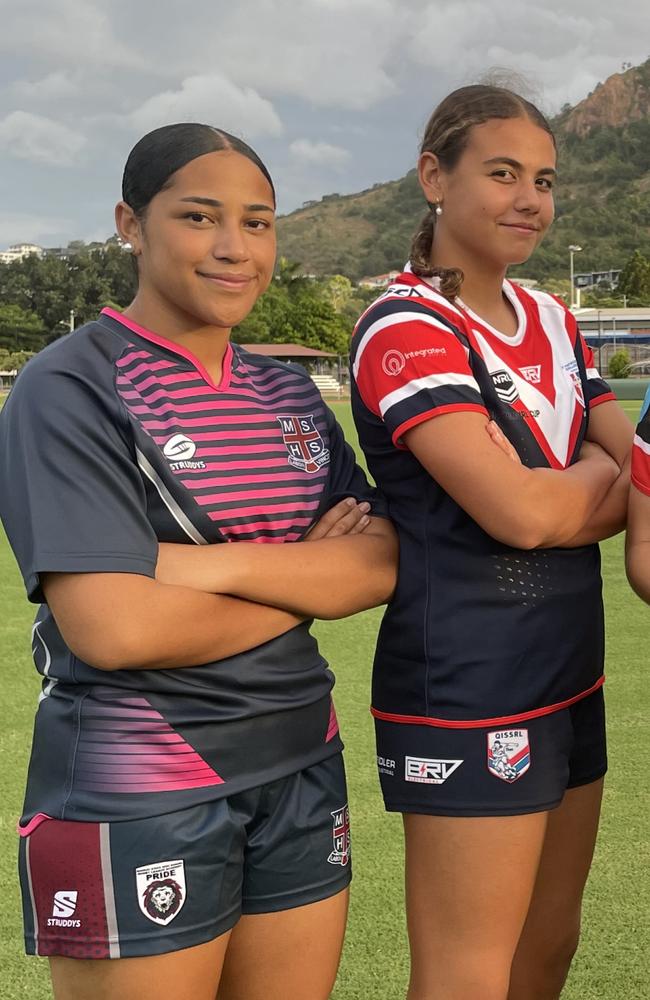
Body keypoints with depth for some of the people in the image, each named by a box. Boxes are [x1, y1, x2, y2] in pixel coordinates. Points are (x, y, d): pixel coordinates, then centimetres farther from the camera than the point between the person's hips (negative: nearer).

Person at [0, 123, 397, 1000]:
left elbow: (383, 565, -2)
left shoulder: (288, 392, 8)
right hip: (137, 793, -6)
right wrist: (308, 579, -9)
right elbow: (113, 629, -21)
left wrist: (219, 566, -17)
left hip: (301, 770, 6)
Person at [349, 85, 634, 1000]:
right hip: (466, 693, -8)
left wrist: (563, 498, -14)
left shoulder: (551, 320, 12)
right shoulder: (405, 330, -14)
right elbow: (521, 511, -22)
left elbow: (626, 459, 7)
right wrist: (607, 475, -3)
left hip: (568, 676, 8)